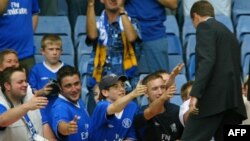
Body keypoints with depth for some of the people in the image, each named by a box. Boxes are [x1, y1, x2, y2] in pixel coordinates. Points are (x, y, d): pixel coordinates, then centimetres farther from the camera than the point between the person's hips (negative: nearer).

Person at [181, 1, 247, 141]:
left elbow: (207, 61, -15)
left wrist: (195, 94, -20)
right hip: (233, 99, 8)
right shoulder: (230, 34, 25)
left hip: (214, 97, -8)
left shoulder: (205, 26, 0)